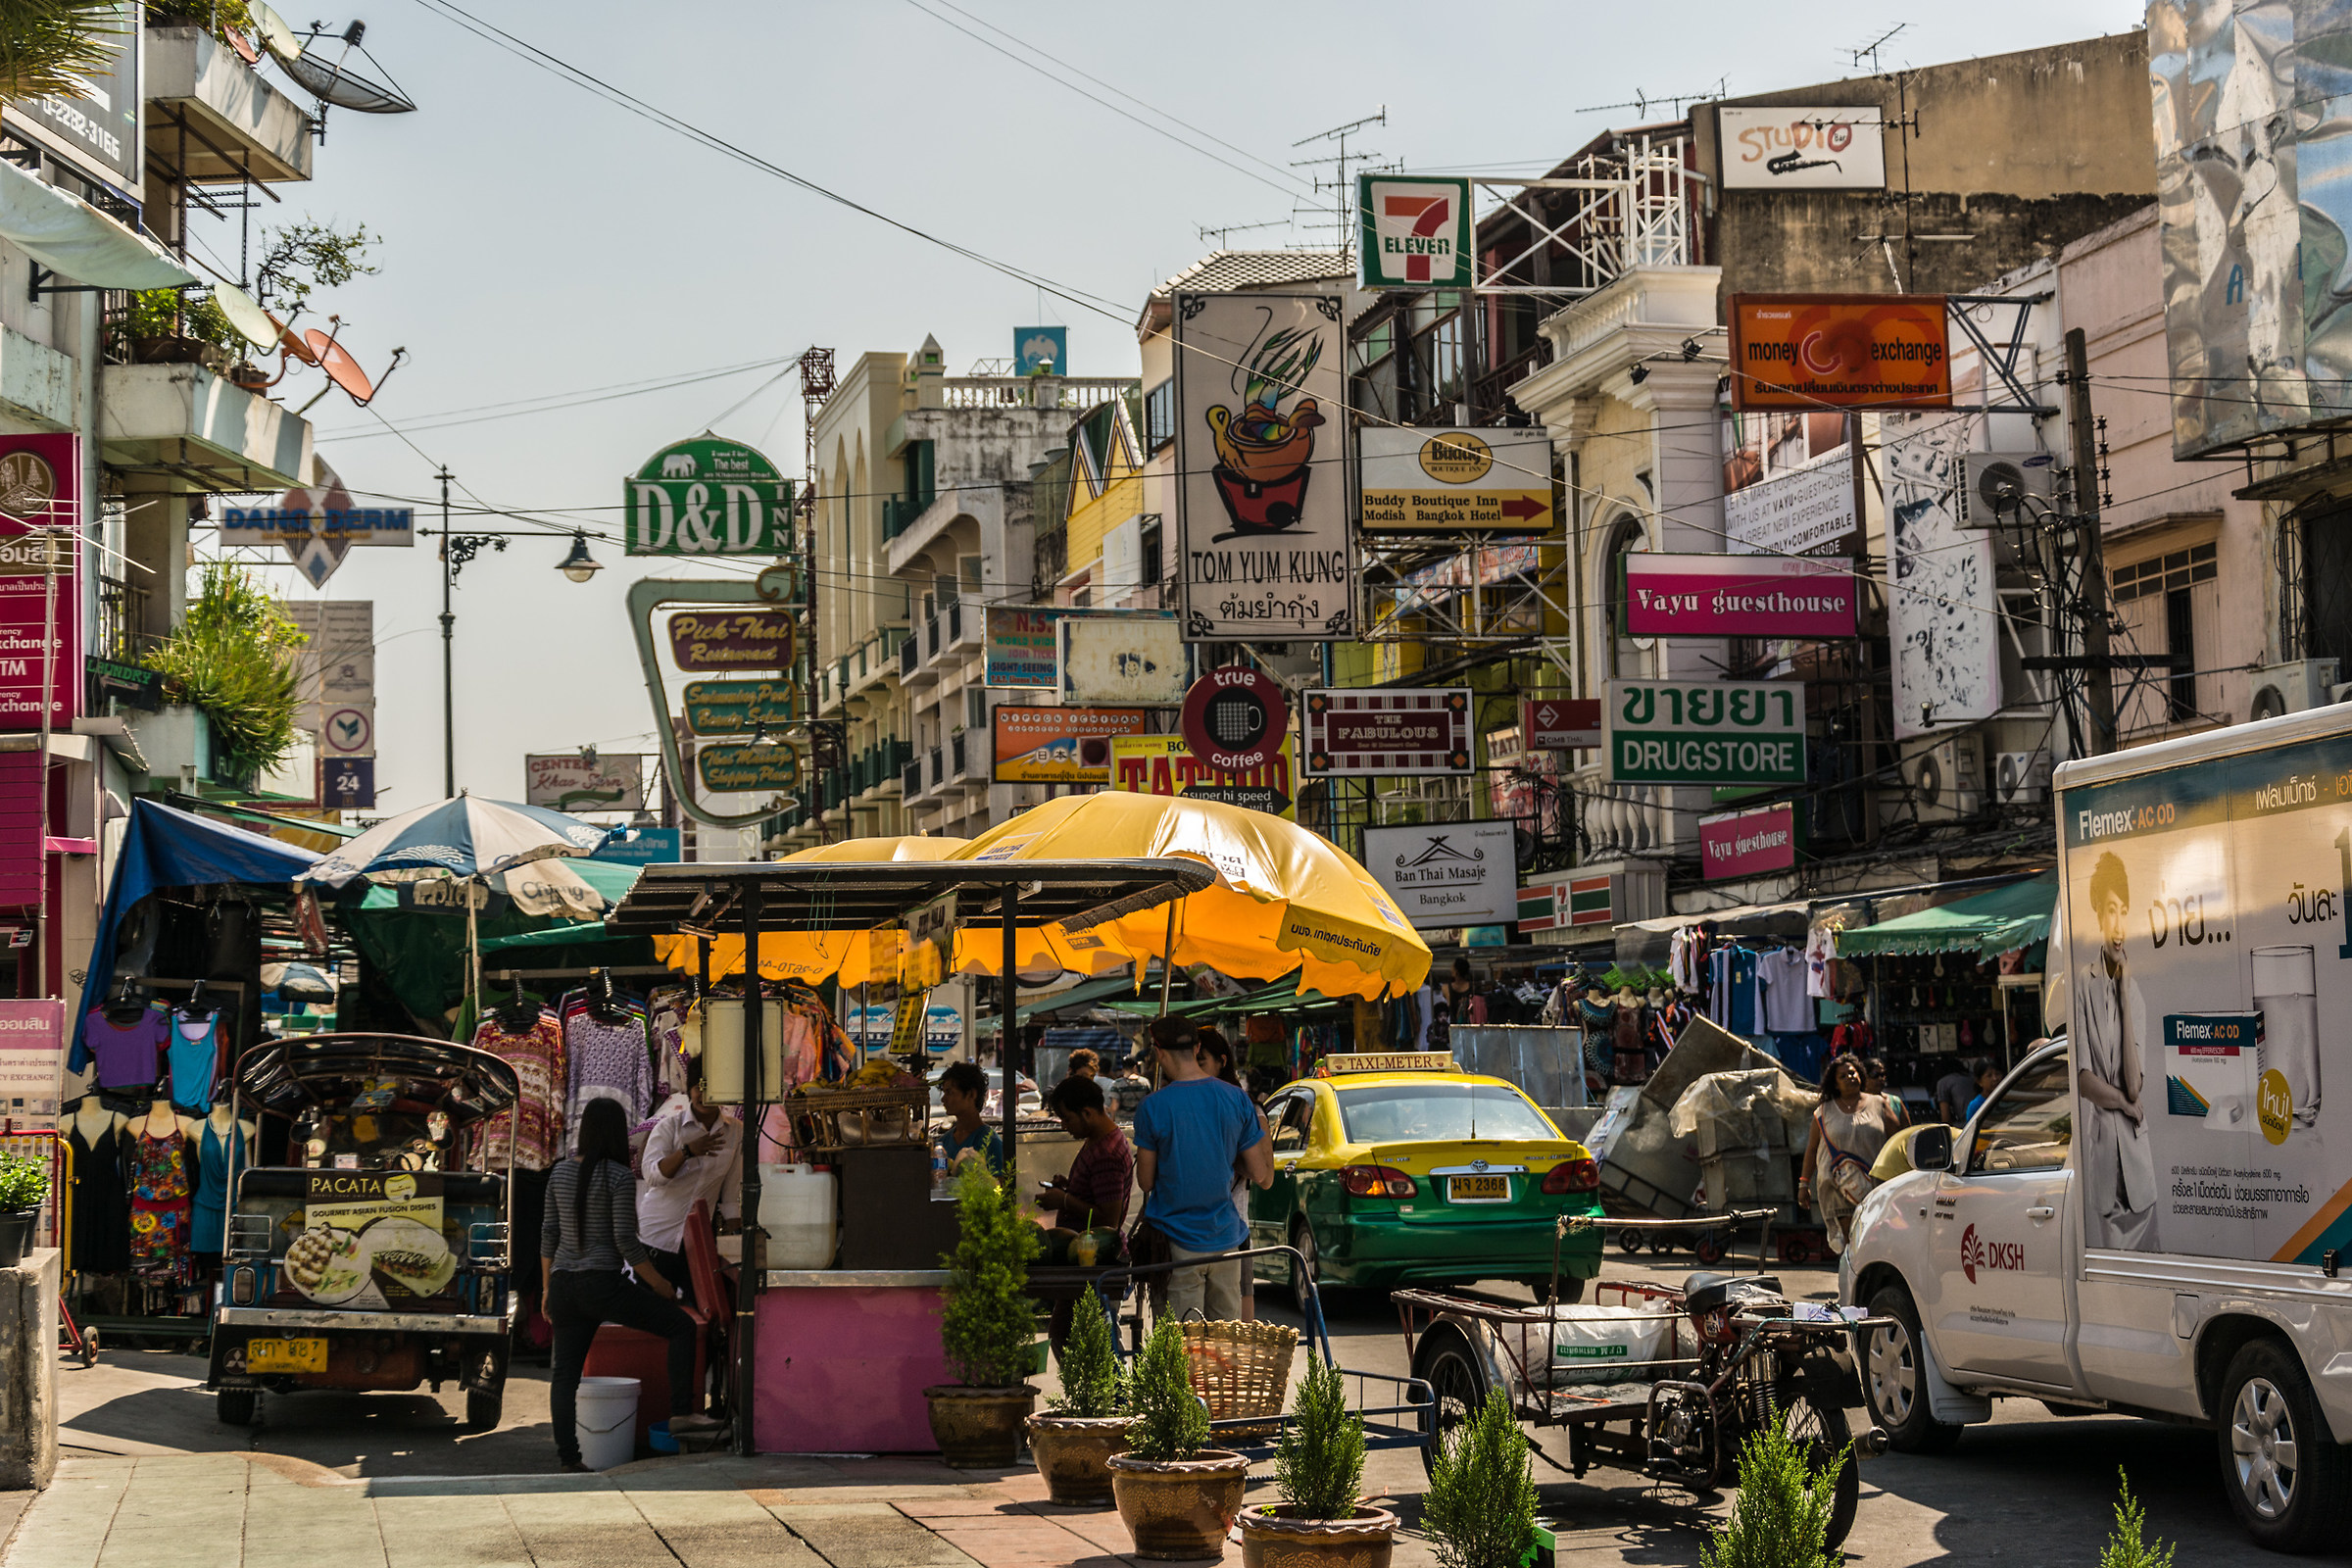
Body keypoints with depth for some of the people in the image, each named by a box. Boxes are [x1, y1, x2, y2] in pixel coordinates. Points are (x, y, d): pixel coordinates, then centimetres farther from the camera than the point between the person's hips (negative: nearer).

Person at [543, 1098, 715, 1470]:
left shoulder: (560, 1173, 9)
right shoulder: (619, 1177, -10)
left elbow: (548, 1234, 12)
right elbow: (625, 1240, -14)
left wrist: (547, 1288, 19)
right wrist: (659, 1283, -3)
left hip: (564, 1286, 7)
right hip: (602, 1285, -7)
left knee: (565, 1372, 8)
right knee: (681, 1326, 4)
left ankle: (568, 1457, 3)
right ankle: (680, 1413, -3)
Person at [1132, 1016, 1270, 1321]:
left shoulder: (1153, 1107, -11)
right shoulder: (1238, 1100, -1)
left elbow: (1145, 1181, -1)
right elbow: (1263, 1178, 2)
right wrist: (1264, 1136, 20)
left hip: (1177, 1243, -3)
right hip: (1225, 1238, 3)